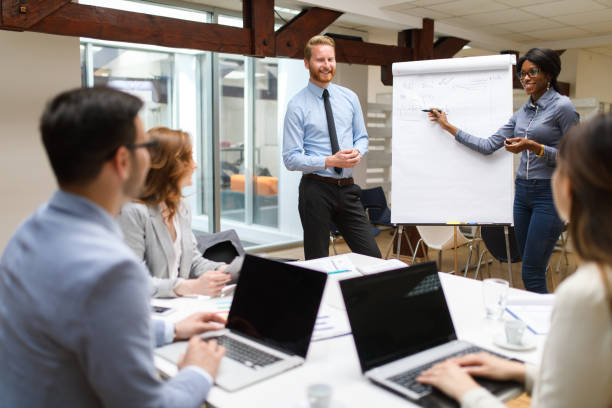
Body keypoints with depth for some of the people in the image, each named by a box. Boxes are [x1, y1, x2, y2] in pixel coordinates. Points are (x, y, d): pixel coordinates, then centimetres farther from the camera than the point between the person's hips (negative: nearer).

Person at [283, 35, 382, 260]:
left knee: (372, 256, 2)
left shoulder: (349, 98, 8)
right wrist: (330, 161, -21)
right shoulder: (297, 105, -6)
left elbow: (361, 136, 16)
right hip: (316, 189, -4)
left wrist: (357, 152, -8)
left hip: (348, 189, 4)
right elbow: (291, 158, -10)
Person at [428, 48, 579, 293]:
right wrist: (448, 127, 12)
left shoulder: (562, 106, -8)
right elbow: (489, 146, 11)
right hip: (523, 191, 7)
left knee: (532, 274, -9)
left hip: (550, 193, -7)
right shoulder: (522, 113, 12)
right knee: (529, 270, 11)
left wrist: (533, 147, -22)